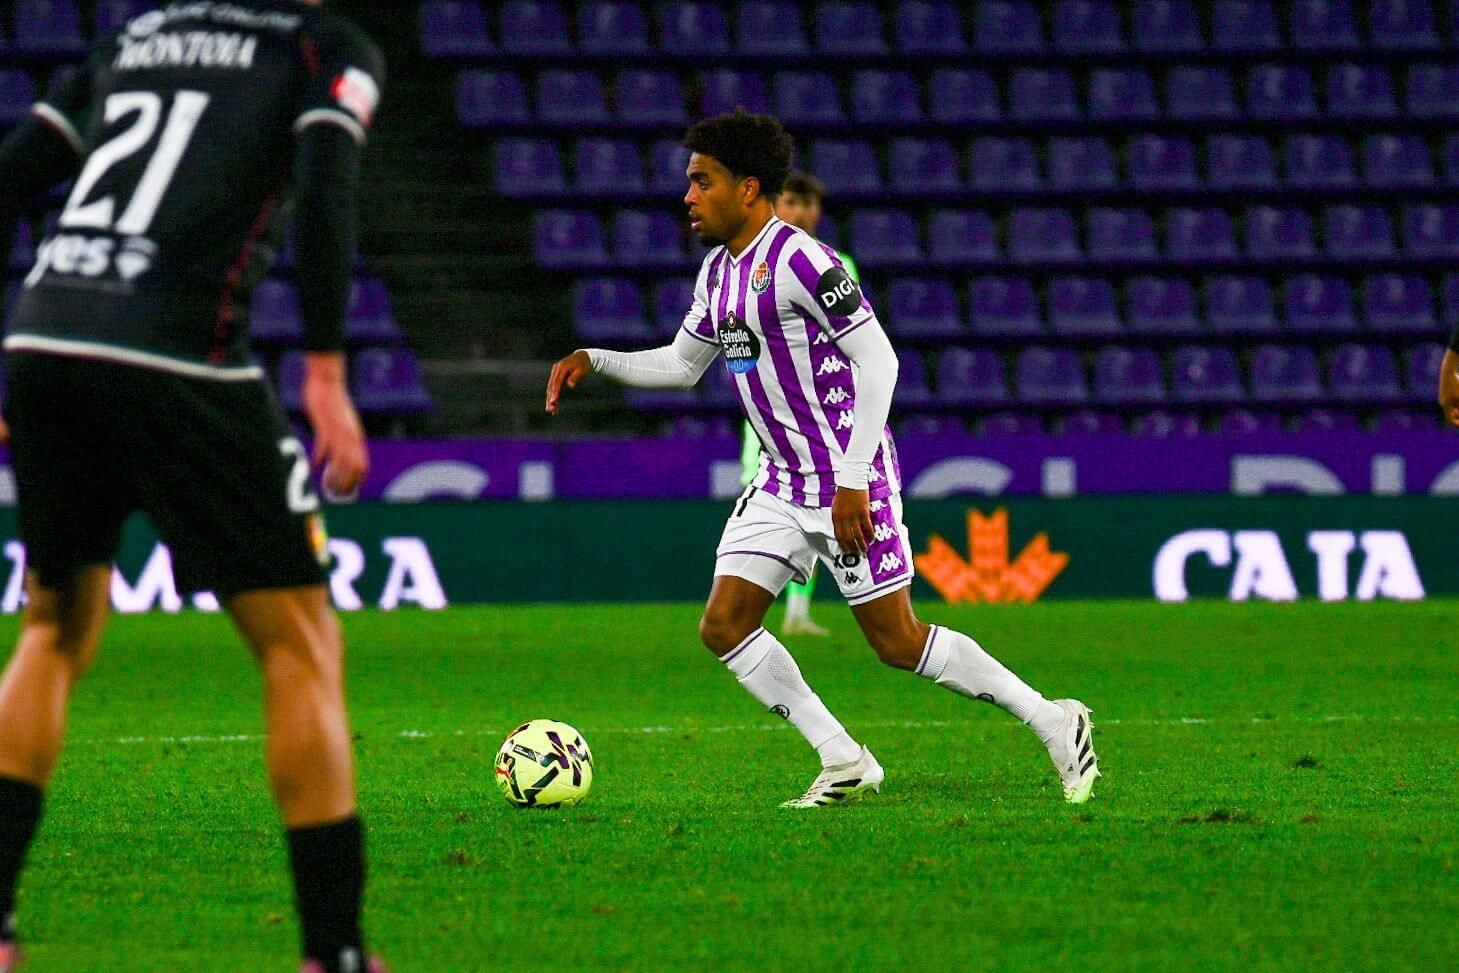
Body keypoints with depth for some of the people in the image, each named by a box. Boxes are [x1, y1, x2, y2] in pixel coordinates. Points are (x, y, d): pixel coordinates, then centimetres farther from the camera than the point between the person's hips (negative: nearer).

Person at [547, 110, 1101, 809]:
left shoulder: (800, 262, -19)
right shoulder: (718, 272, 9)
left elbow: (878, 361, -20)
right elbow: (681, 364, 24)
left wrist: (853, 481, -22)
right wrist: (595, 361, 9)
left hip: (848, 484, -9)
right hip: (783, 482, 9)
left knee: (897, 642, -7)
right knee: (724, 626, -1)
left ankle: (1054, 723, 8)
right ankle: (843, 764, 6)